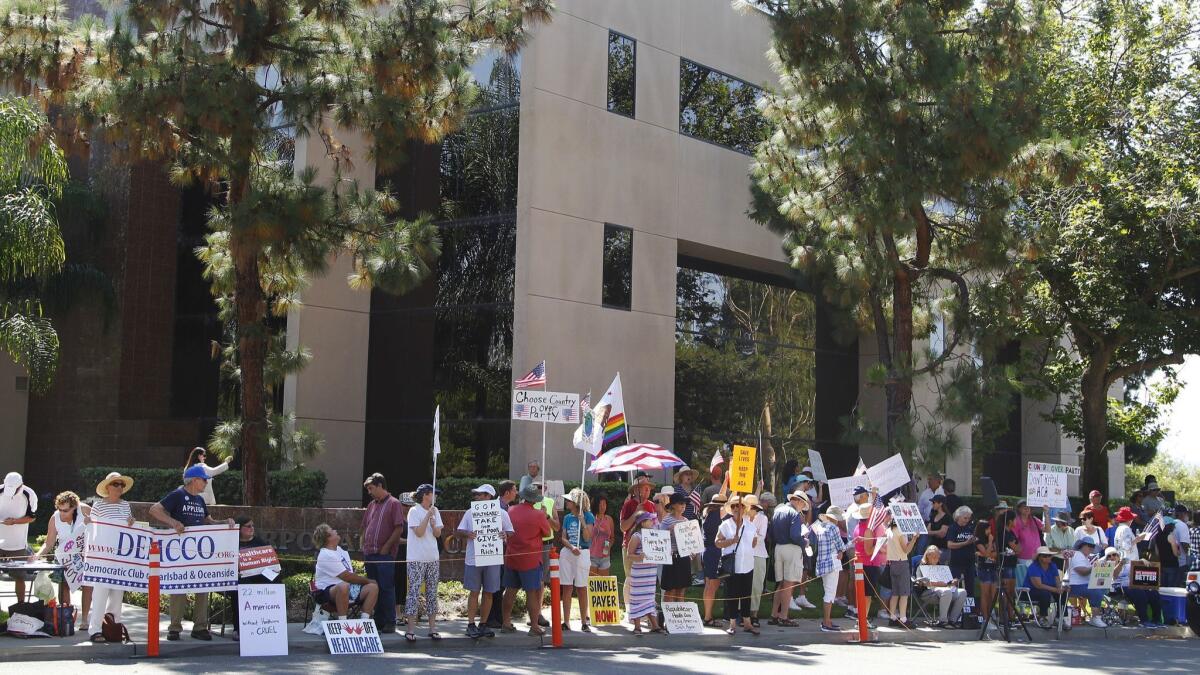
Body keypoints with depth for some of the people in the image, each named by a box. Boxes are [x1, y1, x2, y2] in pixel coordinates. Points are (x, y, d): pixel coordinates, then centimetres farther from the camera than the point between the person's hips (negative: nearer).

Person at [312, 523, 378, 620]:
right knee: (344, 586, -41)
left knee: (373, 587, -8)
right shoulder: (325, 555, -15)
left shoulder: (339, 550, 16)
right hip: (328, 591, -9)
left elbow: (351, 573, 18)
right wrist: (367, 581, -7)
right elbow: (348, 577, -17)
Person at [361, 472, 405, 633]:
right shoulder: (371, 505, 17)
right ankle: (378, 622, 14)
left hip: (385, 554, -7)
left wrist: (386, 547, -12)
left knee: (387, 588, -6)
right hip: (370, 553, 7)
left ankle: (390, 623, -1)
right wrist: (364, 546, 11)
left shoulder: (393, 504, -4)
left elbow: (399, 529, -10)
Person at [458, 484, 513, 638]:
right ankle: (471, 625, 7)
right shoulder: (470, 513, 7)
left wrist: (505, 535, -15)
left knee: (488, 593, 6)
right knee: (474, 592, 1)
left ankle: (483, 625, 15)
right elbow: (460, 531, 7)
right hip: (473, 560, 0)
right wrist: (468, 534, -15)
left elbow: (511, 532, 8)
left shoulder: (501, 513, 5)